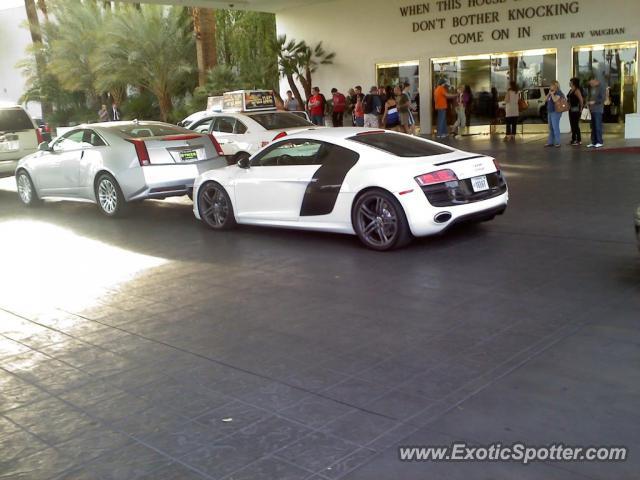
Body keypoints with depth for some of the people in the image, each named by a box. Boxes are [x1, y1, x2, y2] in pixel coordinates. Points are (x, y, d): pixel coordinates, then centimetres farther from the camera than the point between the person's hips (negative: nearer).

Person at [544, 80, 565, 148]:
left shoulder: (558, 92, -9)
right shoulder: (551, 92, 16)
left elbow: (555, 100, -22)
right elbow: (547, 99, 16)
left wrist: (552, 94, -11)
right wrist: (549, 93, 5)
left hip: (555, 112, -9)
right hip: (549, 112, 9)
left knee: (555, 127, -10)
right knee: (551, 128, 11)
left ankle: (557, 142, -7)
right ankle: (550, 142, 16)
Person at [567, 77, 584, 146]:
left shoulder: (577, 90, -13)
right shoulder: (570, 90, 14)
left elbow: (581, 100, -17)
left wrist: (581, 108, -13)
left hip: (576, 110, -9)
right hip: (571, 109, 9)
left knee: (576, 125, -8)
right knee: (572, 125, 12)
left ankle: (579, 140, -4)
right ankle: (573, 139, 19)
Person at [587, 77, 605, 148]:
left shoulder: (601, 87, -5)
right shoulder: (591, 87, 16)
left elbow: (603, 98, -10)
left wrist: (594, 102, -15)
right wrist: (589, 103, 7)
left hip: (598, 110, -7)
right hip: (592, 109, 7)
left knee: (598, 126, -7)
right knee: (593, 126, 8)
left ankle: (599, 142, -3)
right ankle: (593, 142, 12)